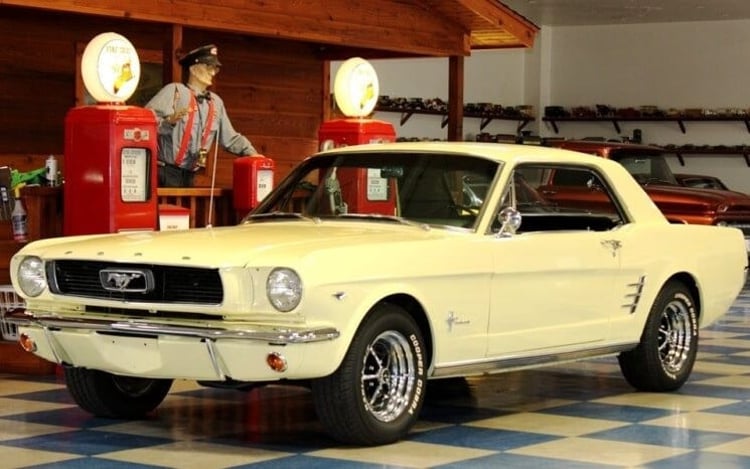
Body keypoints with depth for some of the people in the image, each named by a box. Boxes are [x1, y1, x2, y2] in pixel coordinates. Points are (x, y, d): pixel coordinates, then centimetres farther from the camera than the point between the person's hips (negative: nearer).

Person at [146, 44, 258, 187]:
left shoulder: (216, 102, 15)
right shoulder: (174, 90, -5)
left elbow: (230, 138, 20)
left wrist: (250, 153, 5)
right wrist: (169, 120, -31)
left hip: (188, 176, 6)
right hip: (165, 173, -6)